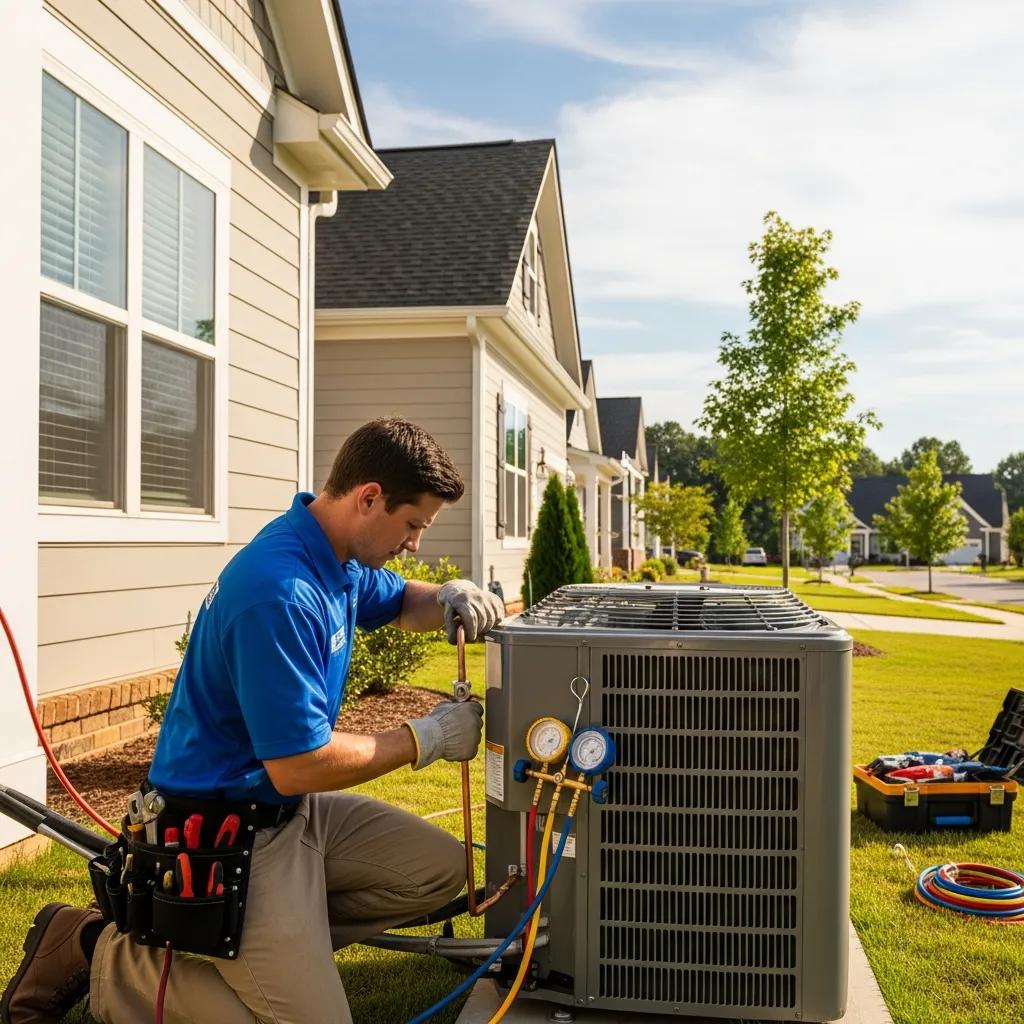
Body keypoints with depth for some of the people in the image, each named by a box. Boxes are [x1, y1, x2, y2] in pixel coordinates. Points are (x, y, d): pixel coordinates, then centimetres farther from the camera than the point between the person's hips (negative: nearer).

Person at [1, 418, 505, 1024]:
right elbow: (299, 767, -27)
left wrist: (448, 599, -3)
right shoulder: (282, 593, -29)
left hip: (292, 811, 9)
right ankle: (103, 954, 2)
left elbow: (399, 602, 21)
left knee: (443, 870, 5)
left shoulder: (338, 556, 1)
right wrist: (427, 739, -15)